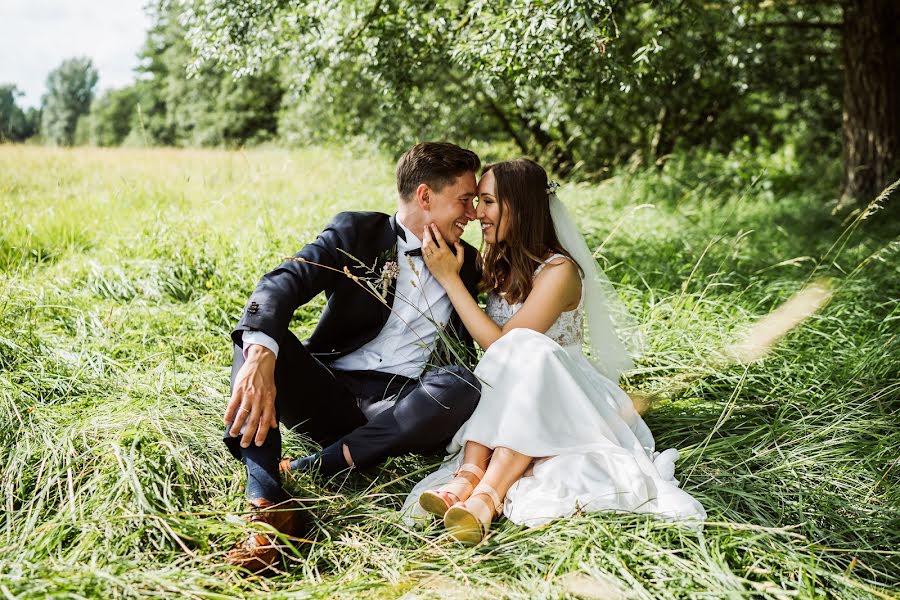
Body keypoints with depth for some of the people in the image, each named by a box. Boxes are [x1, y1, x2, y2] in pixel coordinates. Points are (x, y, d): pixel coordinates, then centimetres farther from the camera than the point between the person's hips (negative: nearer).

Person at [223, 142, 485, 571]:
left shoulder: (465, 264, 15)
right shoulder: (357, 232, 2)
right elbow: (281, 284, -18)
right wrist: (260, 356, -37)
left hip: (397, 411, 2)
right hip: (327, 392, -1)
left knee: (463, 385, -30)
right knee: (258, 335, -26)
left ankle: (307, 471, -26)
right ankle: (268, 505, -37)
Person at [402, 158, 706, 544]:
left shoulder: (559, 270, -15)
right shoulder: (498, 265, 8)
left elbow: (501, 346, -21)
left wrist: (450, 279, -18)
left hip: (563, 400, -6)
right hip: (512, 401, 6)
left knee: (528, 355, -36)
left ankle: (486, 496, -49)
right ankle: (468, 478, -45)